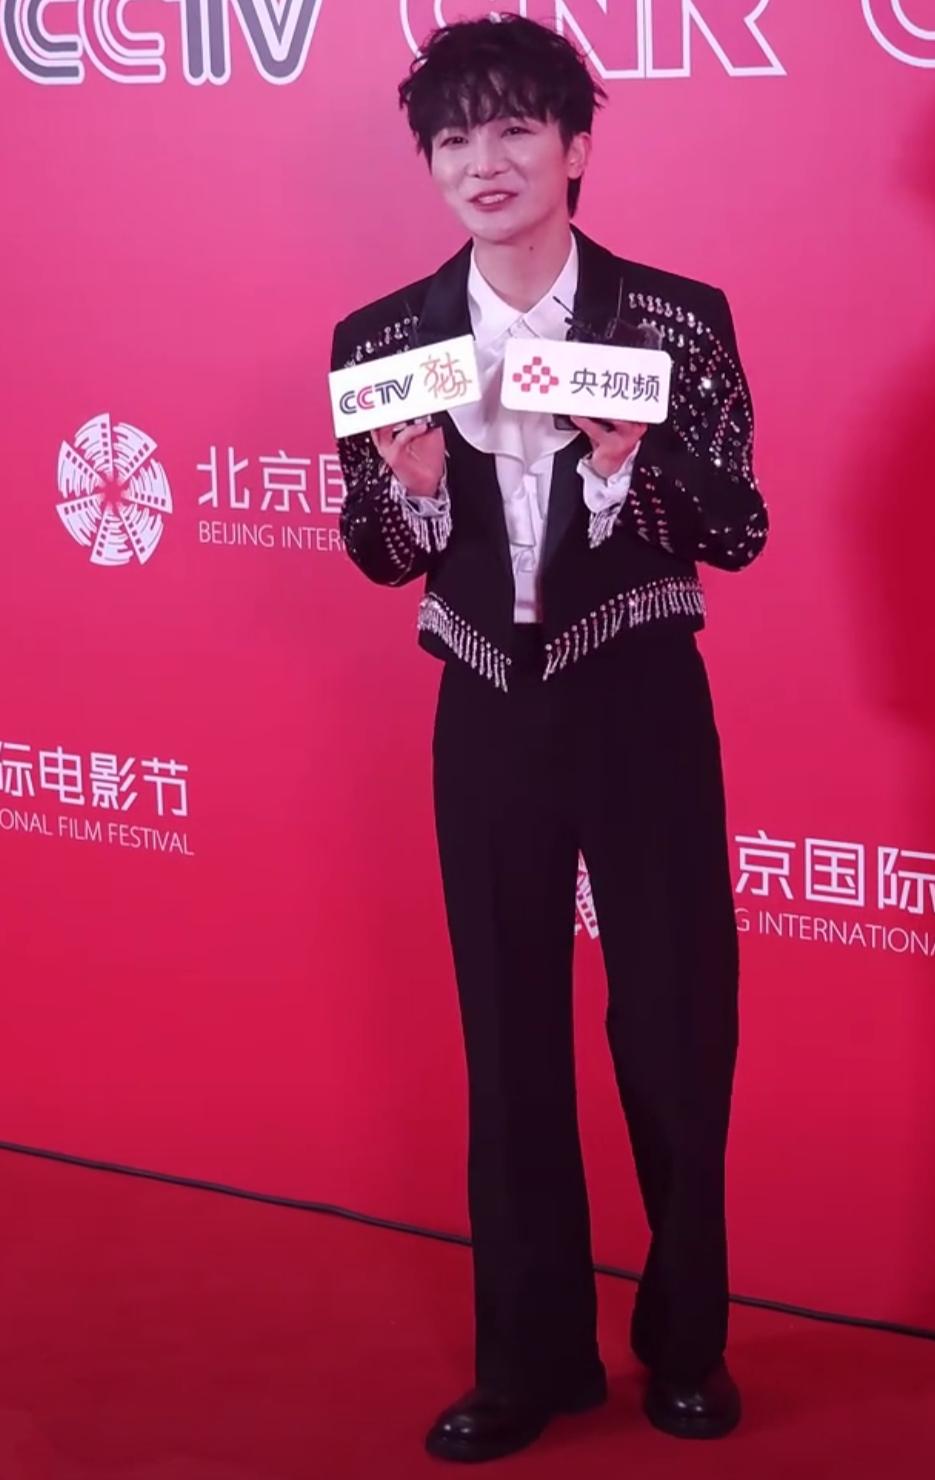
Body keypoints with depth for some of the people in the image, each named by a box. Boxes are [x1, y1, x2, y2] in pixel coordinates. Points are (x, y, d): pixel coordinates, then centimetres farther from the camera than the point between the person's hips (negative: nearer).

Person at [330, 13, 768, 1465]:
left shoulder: (676, 318, -7)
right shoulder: (383, 338, 1)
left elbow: (739, 532, -5)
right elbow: (379, 555, 6)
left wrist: (628, 467, -23)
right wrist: (412, 481, -15)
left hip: (640, 708, -2)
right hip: (488, 716, 2)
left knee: (677, 1022, 6)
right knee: (509, 1032, 11)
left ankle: (686, 1340, 27)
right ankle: (534, 1353, 26)